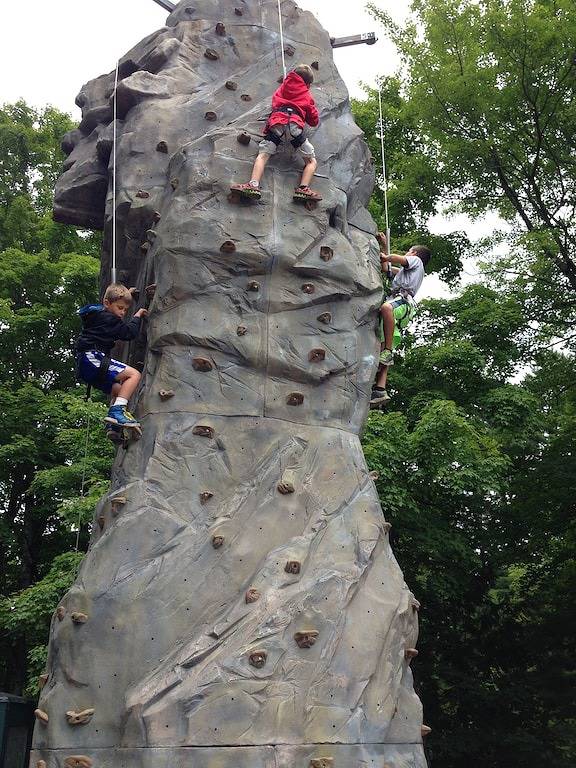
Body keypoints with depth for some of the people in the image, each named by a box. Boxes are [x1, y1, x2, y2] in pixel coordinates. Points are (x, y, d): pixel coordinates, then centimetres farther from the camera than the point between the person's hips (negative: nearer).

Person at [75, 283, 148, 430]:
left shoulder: (97, 315, 23)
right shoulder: (108, 318, -7)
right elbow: (129, 333, -9)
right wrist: (137, 317, 6)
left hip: (84, 366, 11)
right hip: (92, 359, -11)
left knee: (118, 389, 22)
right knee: (134, 374, -18)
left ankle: (114, 426, 14)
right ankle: (117, 411, -28)